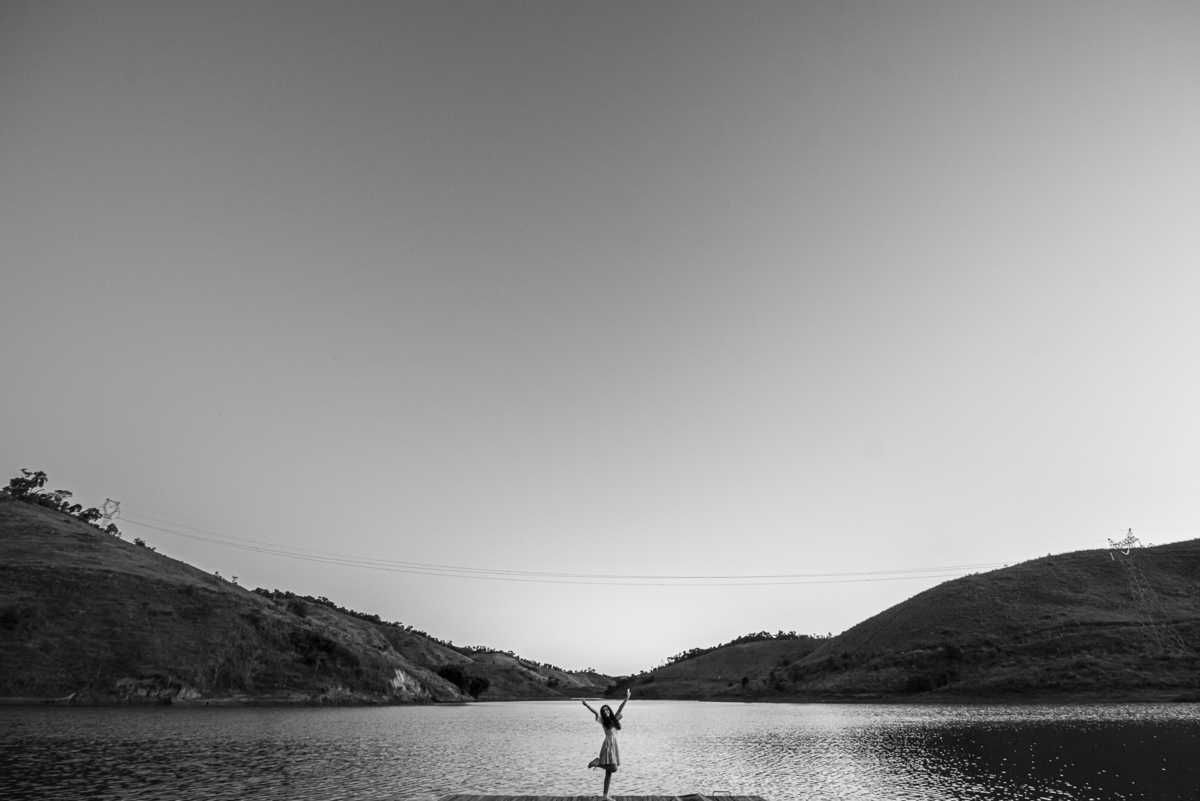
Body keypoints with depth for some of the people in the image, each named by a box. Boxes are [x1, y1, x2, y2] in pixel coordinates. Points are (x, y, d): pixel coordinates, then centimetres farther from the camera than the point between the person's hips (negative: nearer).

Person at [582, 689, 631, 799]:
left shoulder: (614, 719, 12)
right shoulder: (603, 721, -1)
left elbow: (620, 708, 12)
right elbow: (596, 712, -16)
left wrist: (626, 698, 8)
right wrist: (587, 705, -29)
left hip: (614, 746, 6)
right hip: (608, 746, -6)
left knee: (609, 773, 7)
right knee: (613, 769, -16)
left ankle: (605, 795, 13)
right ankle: (597, 762, 4)